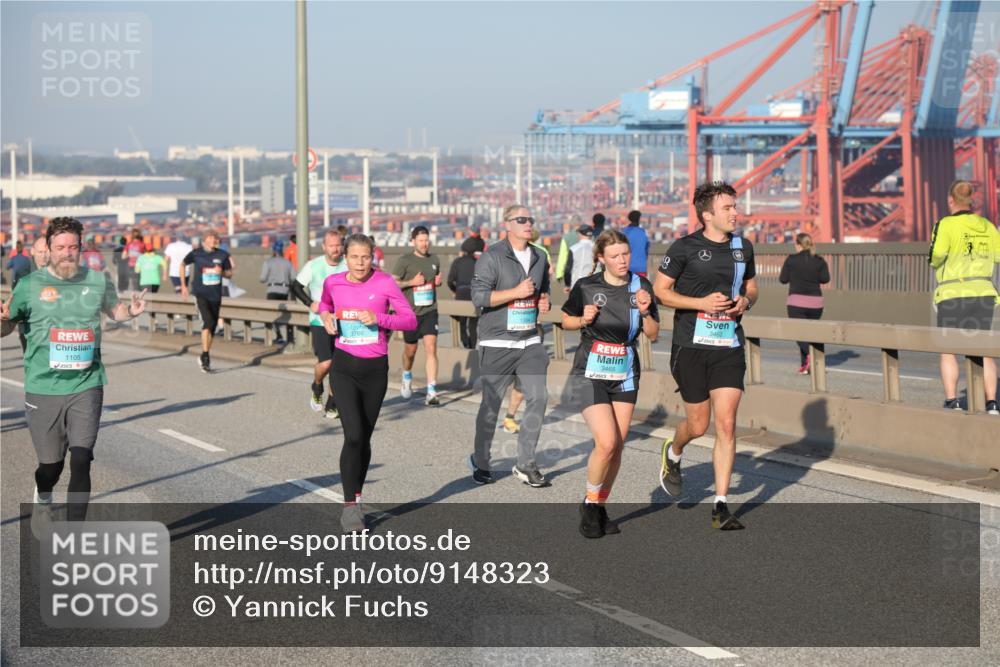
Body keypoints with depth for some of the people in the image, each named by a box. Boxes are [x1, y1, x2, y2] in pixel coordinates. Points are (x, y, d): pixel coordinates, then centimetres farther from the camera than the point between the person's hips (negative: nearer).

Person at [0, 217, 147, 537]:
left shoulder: (98, 281, 3)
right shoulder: (30, 285, -1)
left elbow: (114, 309, 23)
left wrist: (131, 309, 1)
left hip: (86, 387, 1)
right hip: (42, 389, 0)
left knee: (81, 462, -11)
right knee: (51, 465, 9)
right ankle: (42, 499, 45)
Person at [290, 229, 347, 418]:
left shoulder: (348, 266, -1)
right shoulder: (313, 266, -6)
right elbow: (296, 287, 5)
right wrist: (310, 303, -8)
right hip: (319, 322, -2)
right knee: (325, 362, -15)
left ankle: (331, 404, 18)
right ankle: (317, 388, 17)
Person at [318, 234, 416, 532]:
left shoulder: (385, 283, -7)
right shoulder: (333, 282, -1)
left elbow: (410, 320, -6)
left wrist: (379, 319, -21)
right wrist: (326, 316, -1)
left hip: (376, 368, 1)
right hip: (345, 367, 0)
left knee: (364, 438, 11)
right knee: (353, 436, -14)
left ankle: (357, 497, 30)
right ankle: (350, 506, -7)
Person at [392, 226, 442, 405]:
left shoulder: (434, 260, 8)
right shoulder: (405, 260, -5)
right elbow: (392, 283, -5)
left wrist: (438, 281, 2)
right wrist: (411, 282, -18)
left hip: (430, 311, 2)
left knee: (431, 348, -13)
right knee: (410, 351, 13)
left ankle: (432, 392, -15)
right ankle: (407, 377, 45)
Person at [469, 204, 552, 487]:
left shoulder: (539, 258, 13)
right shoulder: (492, 257, -7)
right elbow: (479, 296, -15)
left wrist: (545, 303, 6)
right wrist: (516, 292, -17)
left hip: (530, 342, 5)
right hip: (497, 344, -5)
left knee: (538, 398, -5)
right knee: (491, 404, 3)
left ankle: (525, 464, 5)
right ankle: (480, 461, 20)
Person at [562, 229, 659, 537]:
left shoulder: (641, 287, 0)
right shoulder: (586, 287, -8)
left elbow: (653, 335, 5)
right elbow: (566, 321, 7)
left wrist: (645, 312, -14)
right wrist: (584, 320, -13)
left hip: (625, 375, 4)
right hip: (590, 373, -4)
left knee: (618, 446, 3)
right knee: (606, 443, -17)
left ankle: (601, 506, 22)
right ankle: (590, 504, 5)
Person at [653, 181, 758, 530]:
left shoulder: (743, 247, 9)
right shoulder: (685, 247, -6)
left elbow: (751, 285, 22)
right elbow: (660, 289, -3)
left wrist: (746, 301, -1)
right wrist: (701, 302, -15)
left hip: (729, 347, 3)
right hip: (691, 345, -3)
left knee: (726, 424, -6)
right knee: (698, 425, 5)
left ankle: (720, 506, -1)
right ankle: (672, 454, 42)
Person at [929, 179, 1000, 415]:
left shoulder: (946, 225, -9)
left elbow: (936, 257, -18)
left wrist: (934, 260, 5)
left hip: (953, 295, -4)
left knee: (948, 351, 6)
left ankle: (952, 401, -2)